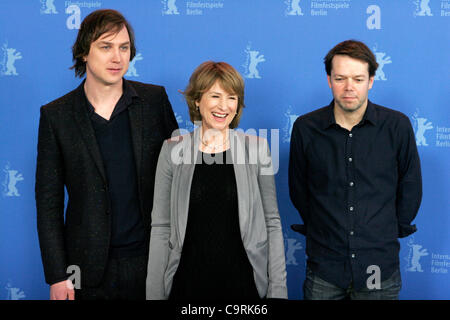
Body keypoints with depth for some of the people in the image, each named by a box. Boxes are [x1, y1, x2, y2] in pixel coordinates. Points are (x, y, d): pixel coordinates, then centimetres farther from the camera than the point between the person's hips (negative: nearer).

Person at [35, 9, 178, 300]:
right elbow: (49, 202, -1)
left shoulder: (155, 99, 1)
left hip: (152, 257, 1)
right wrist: (57, 275, -5)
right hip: (91, 269, -1)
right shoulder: (56, 115, -2)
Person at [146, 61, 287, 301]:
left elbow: (272, 223, 2)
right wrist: (154, 292, -3)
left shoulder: (256, 148, 1)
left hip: (244, 282, 0)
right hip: (187, 284, 0)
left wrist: (278, 289, -2)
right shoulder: (173, 150, 0)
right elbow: (161, 227, 1)